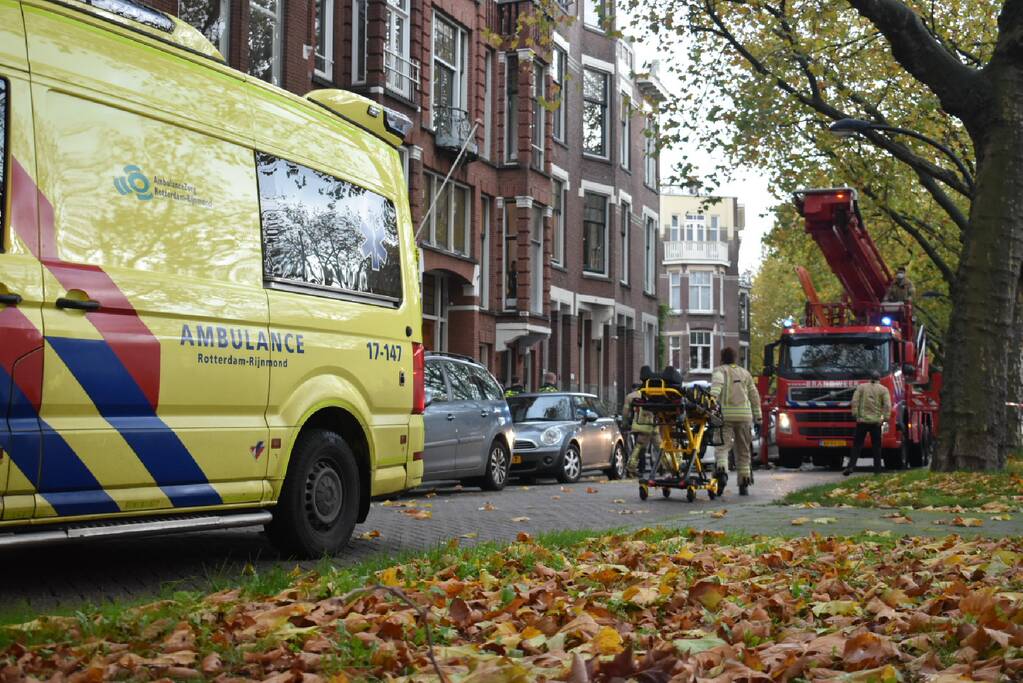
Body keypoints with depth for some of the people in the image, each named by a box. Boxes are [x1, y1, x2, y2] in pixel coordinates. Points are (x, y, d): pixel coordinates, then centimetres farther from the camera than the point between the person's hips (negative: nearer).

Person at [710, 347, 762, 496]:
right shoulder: (745, 373, 21)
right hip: (744, 414, 3)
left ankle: (721, 467, -35)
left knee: (722, 446, -7)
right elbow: (754, 395, 19)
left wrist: (713, 395, -30)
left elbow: (717, 381, -15)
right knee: (743, 450, 10)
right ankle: (744, 485, 11)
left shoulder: (720, 370, 9)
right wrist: (758, 415, 21)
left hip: (725, 414, -3)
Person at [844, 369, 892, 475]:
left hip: (862, 420, 0)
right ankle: (877, 469, 9)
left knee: (857, 445, 2)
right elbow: (887, 406, -6)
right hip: (876, 422, 0)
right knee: (876, 446, 9)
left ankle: (850, 466, -8)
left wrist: (855, 415, -2)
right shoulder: (883, 389, 4)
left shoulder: (861, 387, 6)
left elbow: (854, 402, -3)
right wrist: (885, 418, -6)